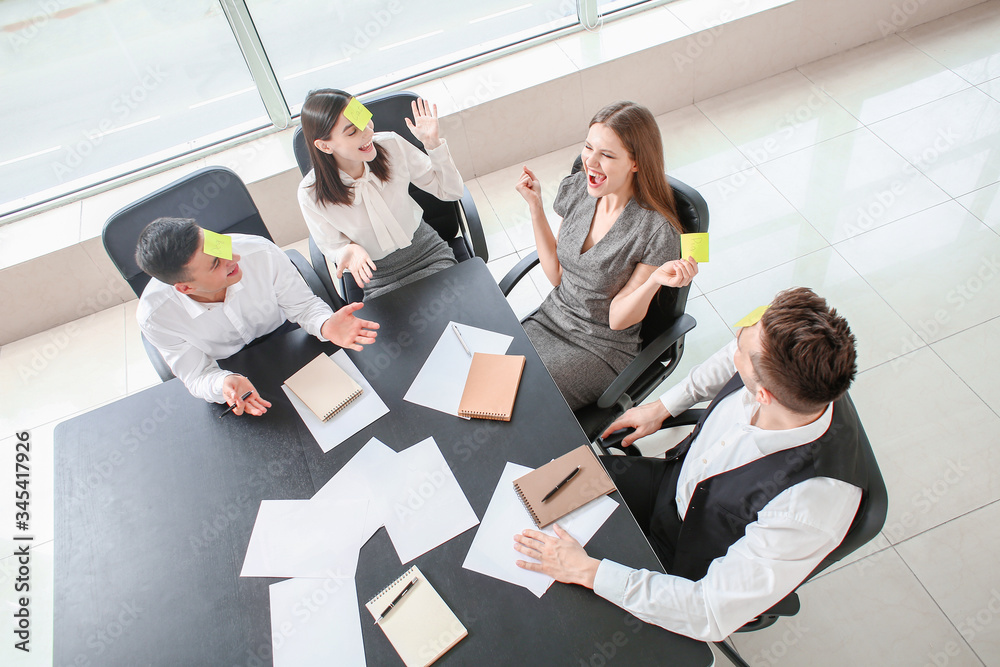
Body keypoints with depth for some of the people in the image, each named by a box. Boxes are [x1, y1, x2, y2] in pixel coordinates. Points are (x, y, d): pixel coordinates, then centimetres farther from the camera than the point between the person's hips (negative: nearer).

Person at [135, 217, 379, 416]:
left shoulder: (262, 253, -31)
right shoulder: (154, 317, -29)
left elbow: (303, 305, -16)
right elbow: (197, 376, -17)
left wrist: (326, 325, -40)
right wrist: (225, 383, -42)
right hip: (226, 371, -1)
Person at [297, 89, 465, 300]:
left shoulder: (391, 145, -12)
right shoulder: (311, 195, -16)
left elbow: (452, 191, -5)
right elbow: (333, 247, -1)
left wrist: (433, 144, -20)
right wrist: (349, 250, -26)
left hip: (429, 253, 2)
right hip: (378, 278, -1)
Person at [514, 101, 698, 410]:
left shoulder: (657, 231, -23)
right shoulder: (575, 188, -5)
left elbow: (618, 320, -16)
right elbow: (556, 275, 3)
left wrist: (655, 280, -34)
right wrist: (535, 206, -3)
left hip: (602, 350, -5)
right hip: (549, 319, 5)